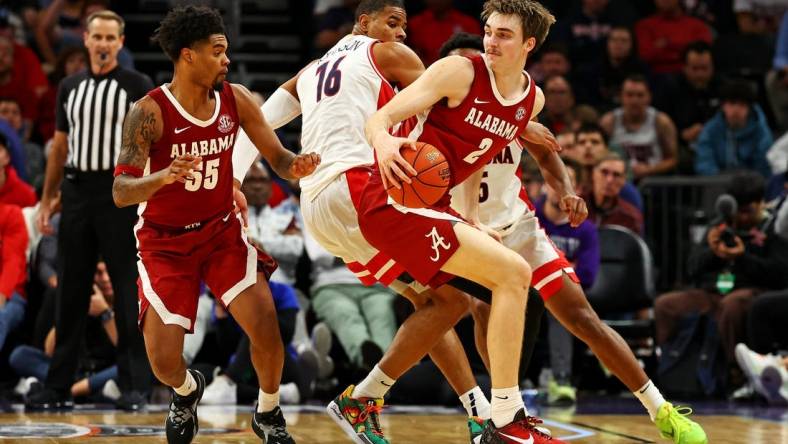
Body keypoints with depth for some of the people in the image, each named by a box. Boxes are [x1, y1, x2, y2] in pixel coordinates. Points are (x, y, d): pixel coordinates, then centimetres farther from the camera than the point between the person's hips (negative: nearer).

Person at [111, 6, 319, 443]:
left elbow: (278, 157, -2)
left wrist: (297, 166, -27)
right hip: (165, 240, -3)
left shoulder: (236, 99, -8)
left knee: (266, 325, -18)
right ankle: (187, 390, 29)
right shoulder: (149, 111, -21)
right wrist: (165, 176, -45)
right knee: (163, 361, -10)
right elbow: (121, 192, -25)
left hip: (222, 229, 3)